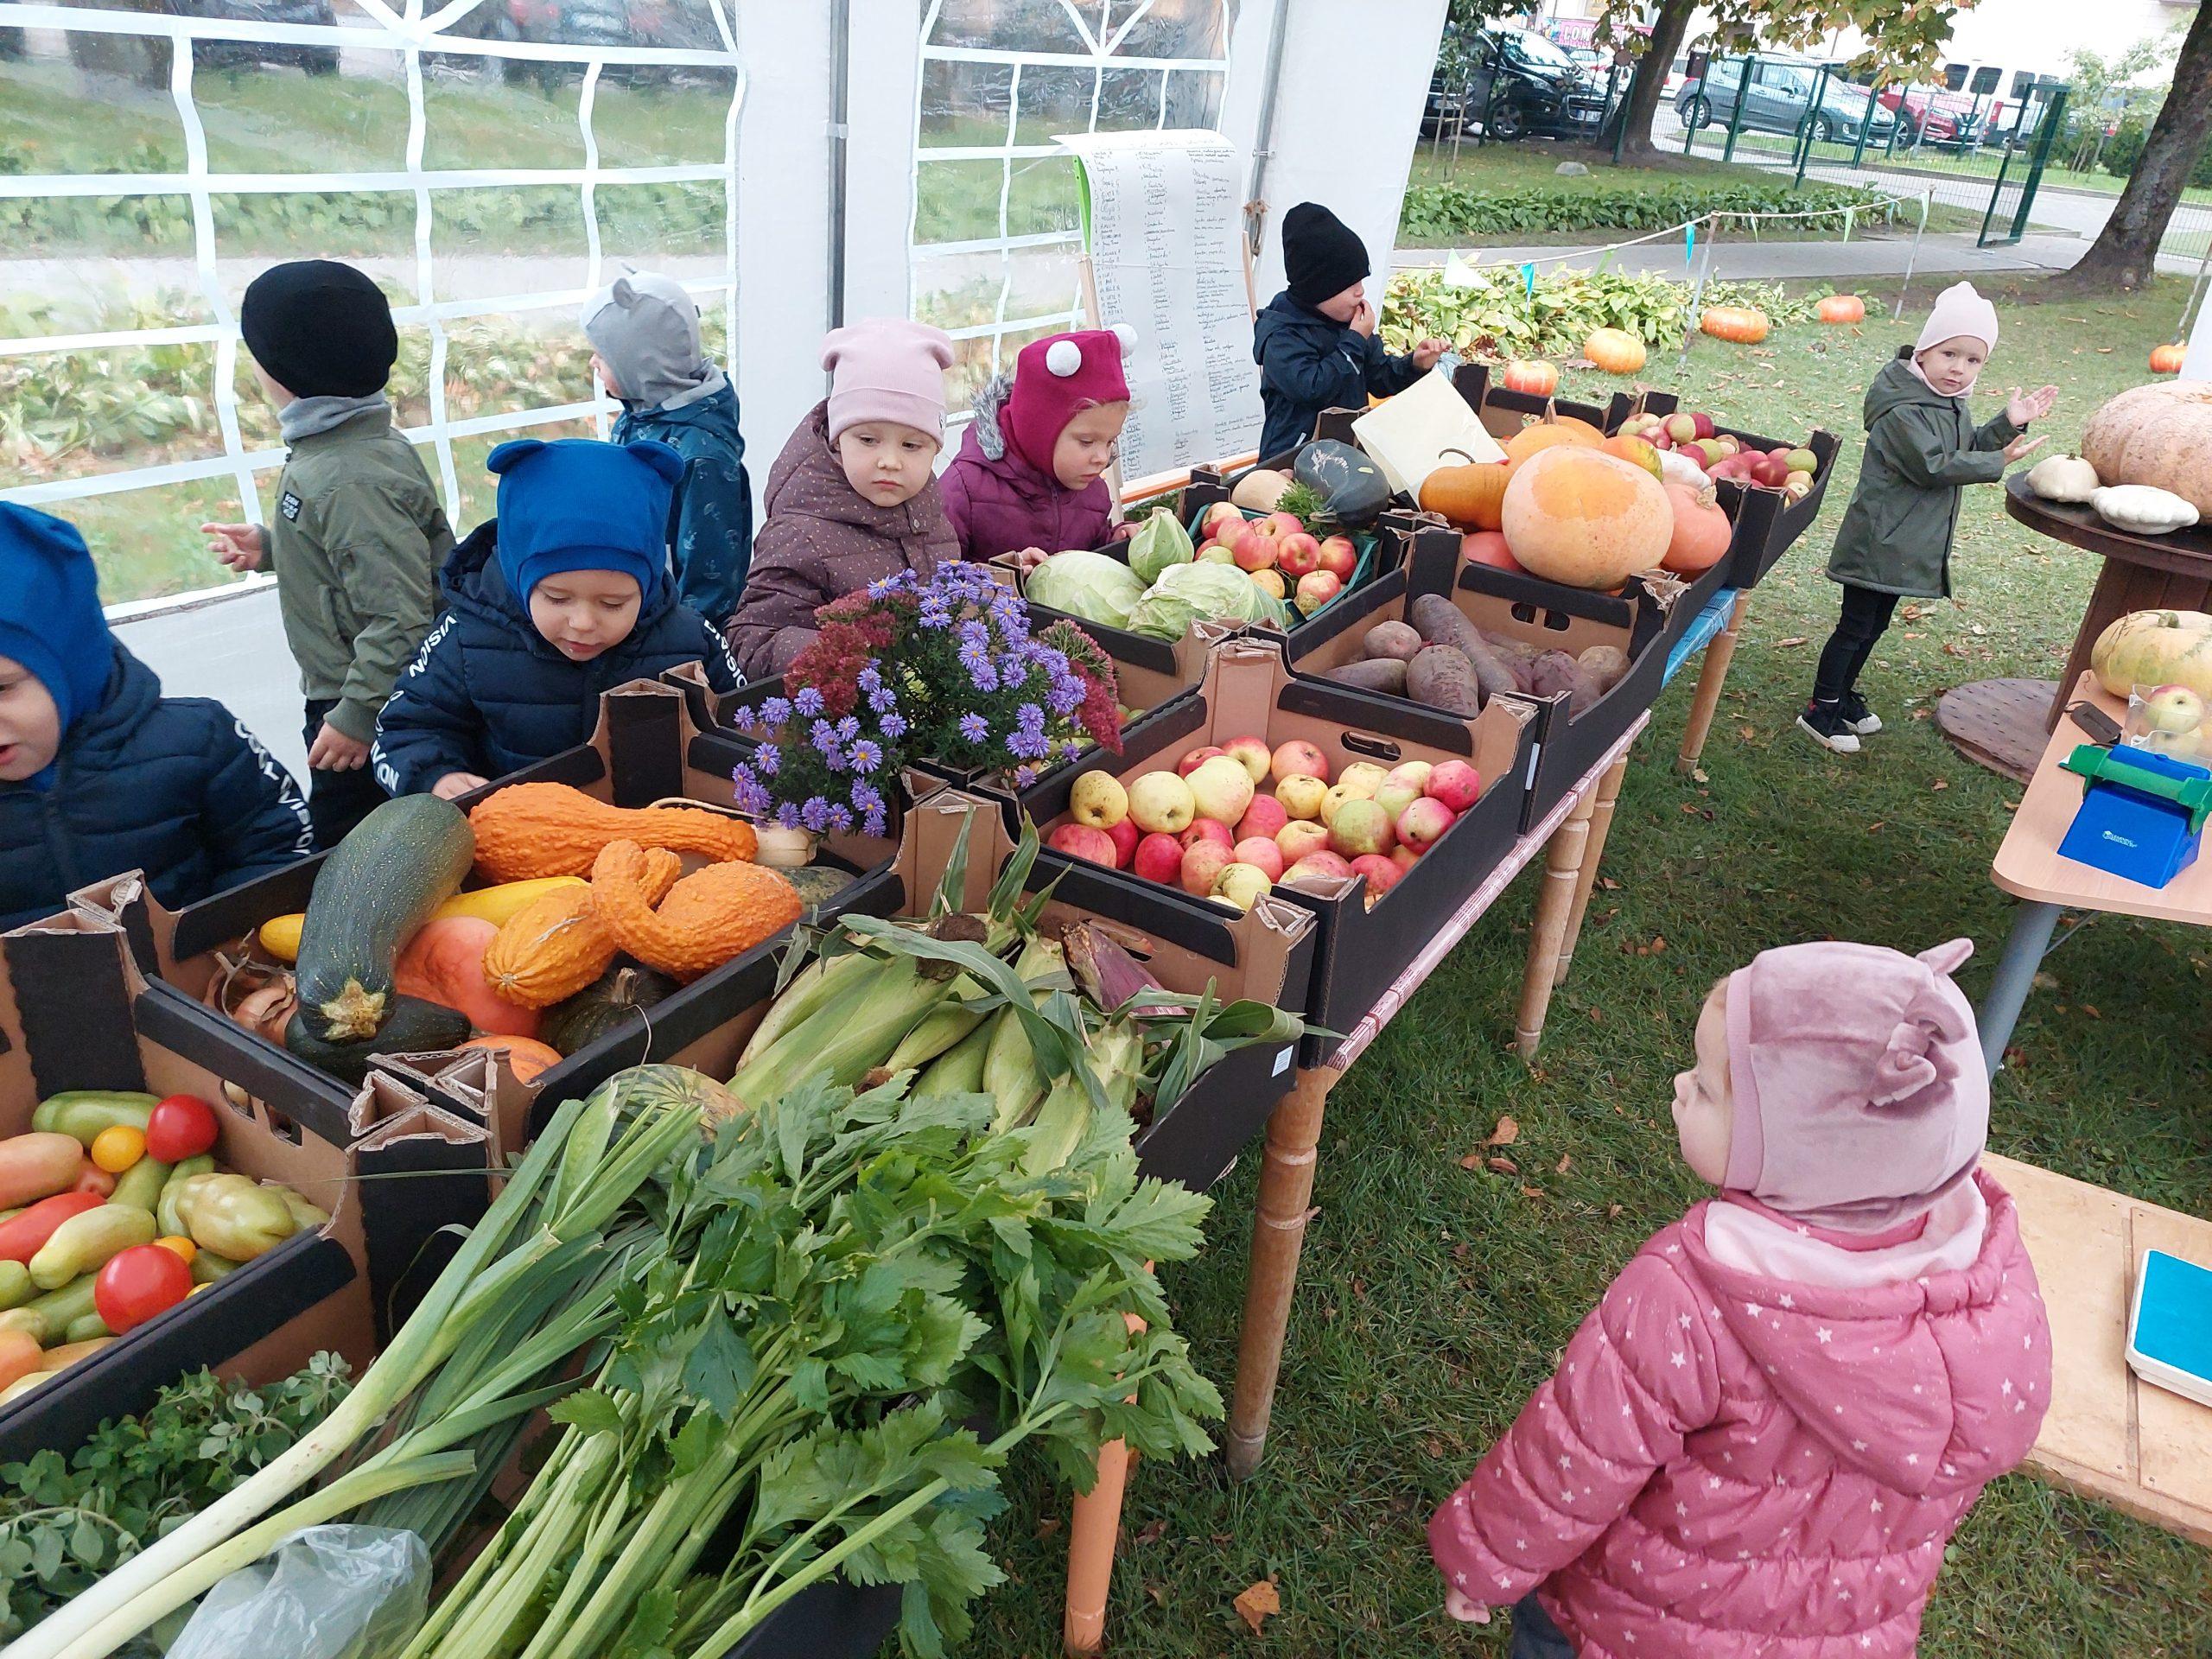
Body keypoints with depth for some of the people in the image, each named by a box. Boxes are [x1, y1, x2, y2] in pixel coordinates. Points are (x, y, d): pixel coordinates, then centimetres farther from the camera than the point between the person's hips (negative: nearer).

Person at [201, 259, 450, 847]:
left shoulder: (348, 479, -26)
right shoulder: (356, 444, 6)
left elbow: (398, 615, -28)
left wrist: (357, 714, -23)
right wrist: (269, 546, 17)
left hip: (370, 713, -10)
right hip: (342, 697, 10)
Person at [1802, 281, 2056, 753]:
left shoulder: (1952, 404, 12)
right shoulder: (1902, 409, -20)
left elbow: (1970, 447, 19)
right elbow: (1932, 466, -23)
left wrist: (2007, 423, 2)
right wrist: (1998, 462, -17)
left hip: (1904, 546, 10)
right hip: (1878, 541, -10)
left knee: (1874, 625, 19)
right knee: (1856, 627, -3)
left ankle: (1843, 695, 32)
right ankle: (1821, 711, 6)